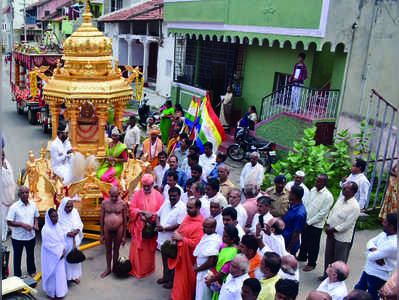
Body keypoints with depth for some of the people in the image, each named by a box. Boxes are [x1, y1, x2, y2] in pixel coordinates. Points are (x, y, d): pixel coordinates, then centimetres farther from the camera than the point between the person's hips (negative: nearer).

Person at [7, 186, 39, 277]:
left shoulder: (33, 205, -4)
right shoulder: (14, 207, -16)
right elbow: (9, 222, -15)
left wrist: (36, 224, -10)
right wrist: (22, 224, -25)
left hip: (31, 236, 3)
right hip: (18, 237, -3)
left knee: (30, 255, 21)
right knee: (17, 256, 15)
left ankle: (32, 271, 43)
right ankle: (17, 275, 33)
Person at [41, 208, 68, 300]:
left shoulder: (58, 226, 0)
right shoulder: (46, 229, -20)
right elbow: (47, 245, -19)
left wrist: (63, 250, -5)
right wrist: (58, 253, -15)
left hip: (60, 255, 7)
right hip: (51, 256, -6)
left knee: (60, 272, 15)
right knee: (52, 274, 6)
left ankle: (59, 291, 31)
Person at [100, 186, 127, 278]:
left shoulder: (123, 204, -8)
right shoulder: (104, 203, -5)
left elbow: (125, 220, -3)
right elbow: (102, 219, 2)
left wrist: (124, 236, -2)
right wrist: (101, 234, 3)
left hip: (118, 230, -1)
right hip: (107, 230, 1)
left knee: (116, 250, 12)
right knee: (108, 250, 14)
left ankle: (114, 268, 31)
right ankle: (108, 269, 30)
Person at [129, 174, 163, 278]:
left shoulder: (158, 195, -1)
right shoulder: (137, 194, -1)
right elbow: (132, 209, -3)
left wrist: (152, 215, -19)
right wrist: (142, 212, -18)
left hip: (151, 227, 0)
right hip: (139, 226, 0)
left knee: (150, 249, 8)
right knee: (137, 248, 3)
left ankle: (148, 269, 25)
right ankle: (136, 269, 17)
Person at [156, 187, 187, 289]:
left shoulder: (182, 208, -17)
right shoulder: (166, 203, 4)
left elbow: (179, 225, -22)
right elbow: (158, 215, 13)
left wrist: (164, 228, -22)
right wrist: (158, 224, -7)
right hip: (163, 238, 7)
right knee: (164, 259, 22)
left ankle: (172, 280, 24)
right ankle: (166, 277, 39)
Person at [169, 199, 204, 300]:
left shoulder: (200, 224, -25)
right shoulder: (188, 217, 2)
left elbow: (195, 243, -27)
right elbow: (180, 229, 17)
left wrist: (181, 238, -25)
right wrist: (175, 235, -1)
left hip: (188, 255, -8)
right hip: (180, 251, 8)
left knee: (186, 278, 9)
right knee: (179, 275, 22)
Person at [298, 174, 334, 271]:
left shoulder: (328, 196, -21)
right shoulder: (313, 190, -1)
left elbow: (322, 213, -19)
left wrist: (309, 222, -16)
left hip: (316, 225, -6)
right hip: (306, 222, 6)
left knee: (313, 245, 10)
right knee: (304, 241, 23)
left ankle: (311, 264, 29)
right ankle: (302, 256, 46)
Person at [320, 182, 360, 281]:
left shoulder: (355, 207, -22)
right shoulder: (340, 199, 2)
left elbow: (347, 225, -22)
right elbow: (332, 211, 9)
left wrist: (332, 229, -17)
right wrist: (328, 226, -3)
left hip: (342, 237, -7)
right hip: (330, 234, 7)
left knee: (339, 260, 8)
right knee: (328, 256, 21)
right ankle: (326, 274, 39)